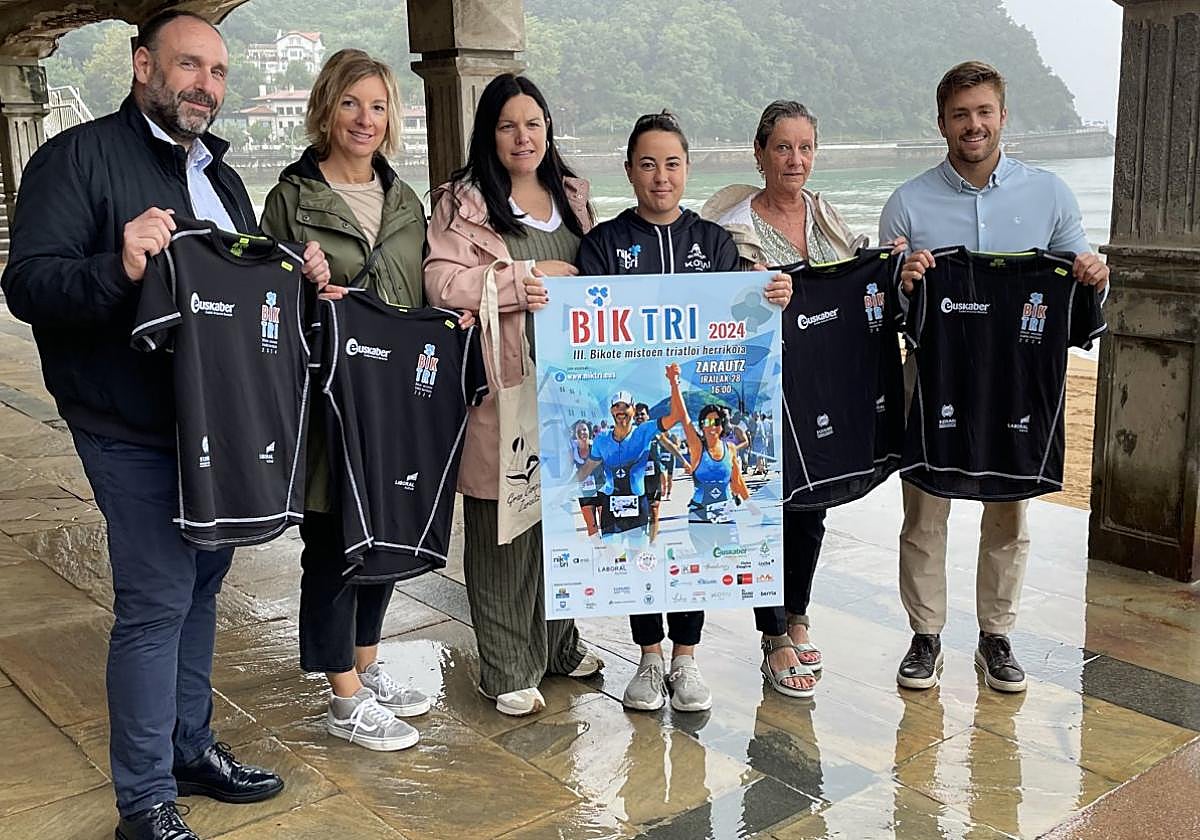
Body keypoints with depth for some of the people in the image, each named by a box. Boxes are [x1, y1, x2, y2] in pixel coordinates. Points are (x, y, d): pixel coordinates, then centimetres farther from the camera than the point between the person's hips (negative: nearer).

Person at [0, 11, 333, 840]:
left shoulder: (221, 176, 16)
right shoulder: (79, 156, -8)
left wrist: (296, 276, 1)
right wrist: (118, 268, -34)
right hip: (134, 432, -7)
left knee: (202, 584, 15)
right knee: (157, 601, -5)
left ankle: (191, 748, 31)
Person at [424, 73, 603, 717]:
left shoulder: (570, 195, 17)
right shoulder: (464, 202, -3)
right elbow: (443, 283, -14)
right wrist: (528, 276, -14)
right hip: (501, 386, -6)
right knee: (504, 526, 0)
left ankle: (558, 642, 31)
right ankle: (508, 669, 12)